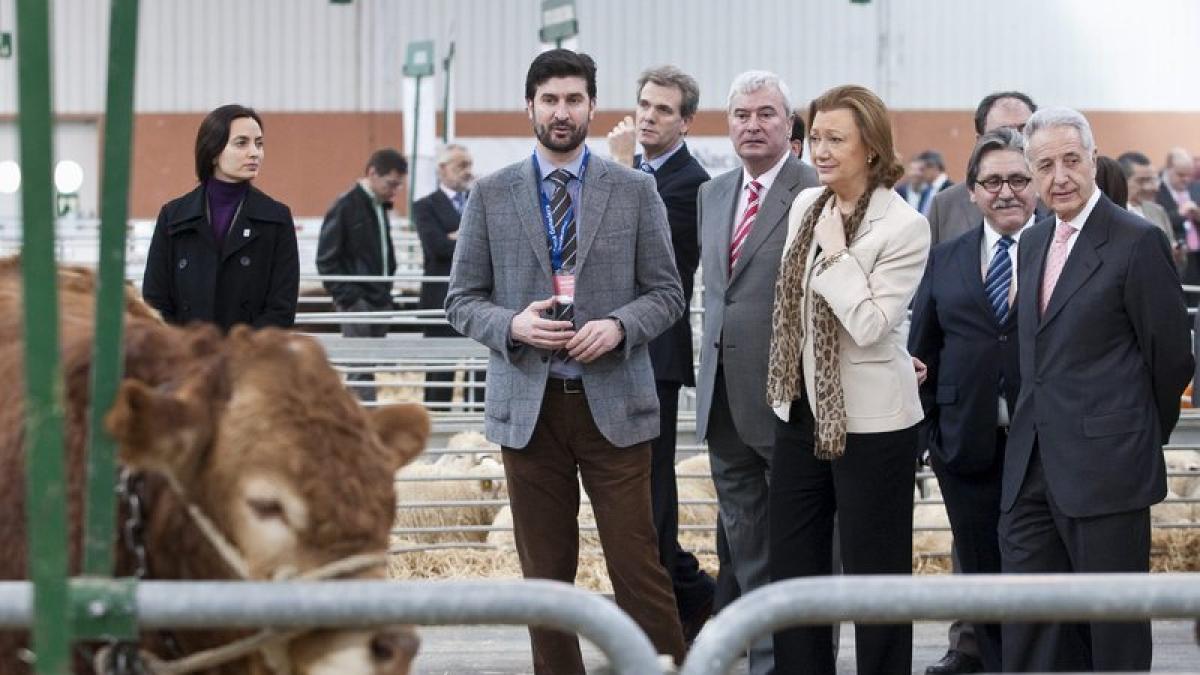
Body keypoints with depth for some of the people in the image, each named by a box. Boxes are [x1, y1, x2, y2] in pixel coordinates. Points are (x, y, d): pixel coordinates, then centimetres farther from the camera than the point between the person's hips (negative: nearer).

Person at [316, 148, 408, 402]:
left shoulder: (380, 206, 13)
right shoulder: (345, 207, -10)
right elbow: (326, 260, -10)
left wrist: (386, 293, 11)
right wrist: (348, 299, -14)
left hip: (379, 303, 7)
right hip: (358, 305, -7)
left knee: (365, 370, 8)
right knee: (361, 371, -10)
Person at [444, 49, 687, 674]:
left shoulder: (635, 191, 4)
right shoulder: (491, 195, 5)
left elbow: (666, 292, 6)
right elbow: (462, 299, 6)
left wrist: (618, 326, -14)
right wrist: (513, 324, -14)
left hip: (613, 403, -1)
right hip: (528, 404, 1)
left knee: (637, 565, -5)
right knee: (545, 572, 7)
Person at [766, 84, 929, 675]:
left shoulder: (904, 226, -15)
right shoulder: (805, 205, 6)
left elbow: (870, 325, -22)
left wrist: (835, 251, -20)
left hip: (869, 420, -7)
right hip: (802, 410, 7)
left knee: (874, 571, 3)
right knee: (791, 566, 11)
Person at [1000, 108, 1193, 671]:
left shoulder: (1137, 242, -10)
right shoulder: (1033, 243, 14)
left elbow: (1172, 356, -5)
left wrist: (1141, 432, 7)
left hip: (1106, 468, -7)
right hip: (1032, 466, 7)